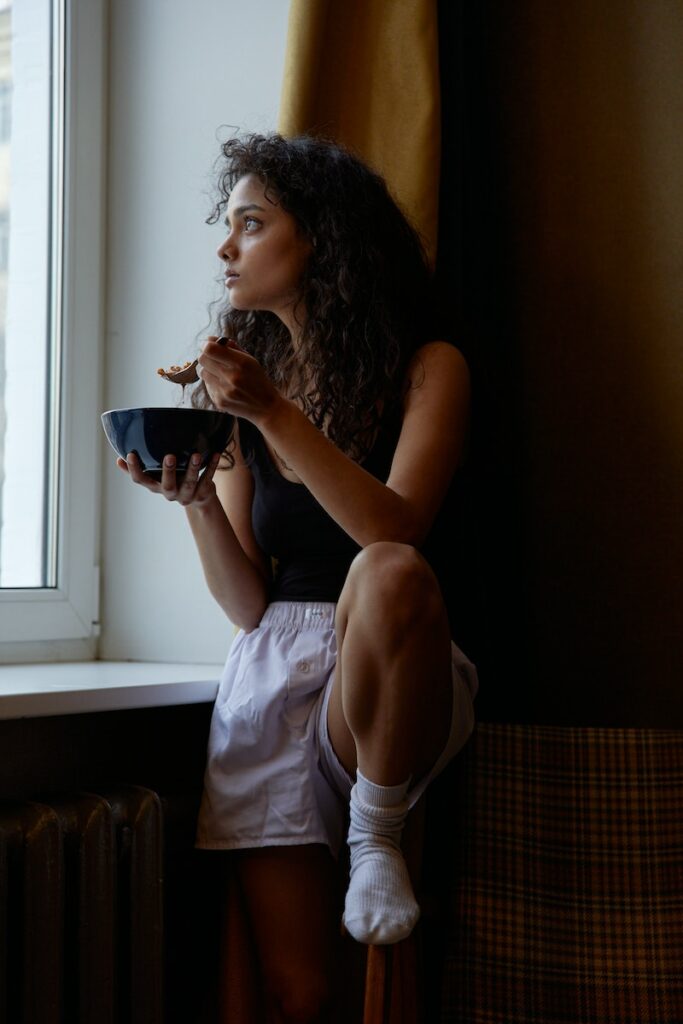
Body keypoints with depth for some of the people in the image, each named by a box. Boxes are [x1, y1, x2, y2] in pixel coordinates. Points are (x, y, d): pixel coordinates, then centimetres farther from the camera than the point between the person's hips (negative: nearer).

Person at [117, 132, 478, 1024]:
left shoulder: (426, 367, 0)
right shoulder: (243, 380, 9)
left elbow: (396, 531, -17)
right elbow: (247, 604, 5)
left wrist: (274, 413, -21)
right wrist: (194, 500, -12)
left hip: (389, 682, -2)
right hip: (271, 672, 3)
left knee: (388, 573, -38)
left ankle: (378, 833, -16)